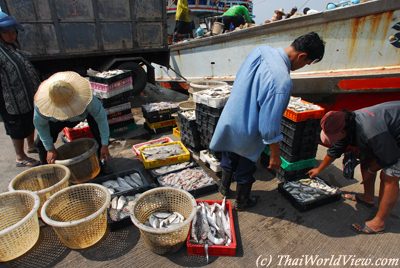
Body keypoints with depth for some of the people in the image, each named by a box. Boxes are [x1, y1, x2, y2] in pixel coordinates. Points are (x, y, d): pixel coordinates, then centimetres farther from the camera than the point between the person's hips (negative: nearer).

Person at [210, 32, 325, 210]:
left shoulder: (261, 50, -9)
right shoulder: (282, 82, -32)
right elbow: (270, 125, -27)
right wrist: (275, 155, -14)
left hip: (228, 121, 7)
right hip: (246, 133, -7)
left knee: (229, 161, 28)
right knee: (245, 169, 19)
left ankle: (224, 188, 52)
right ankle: (242, 201, 43)